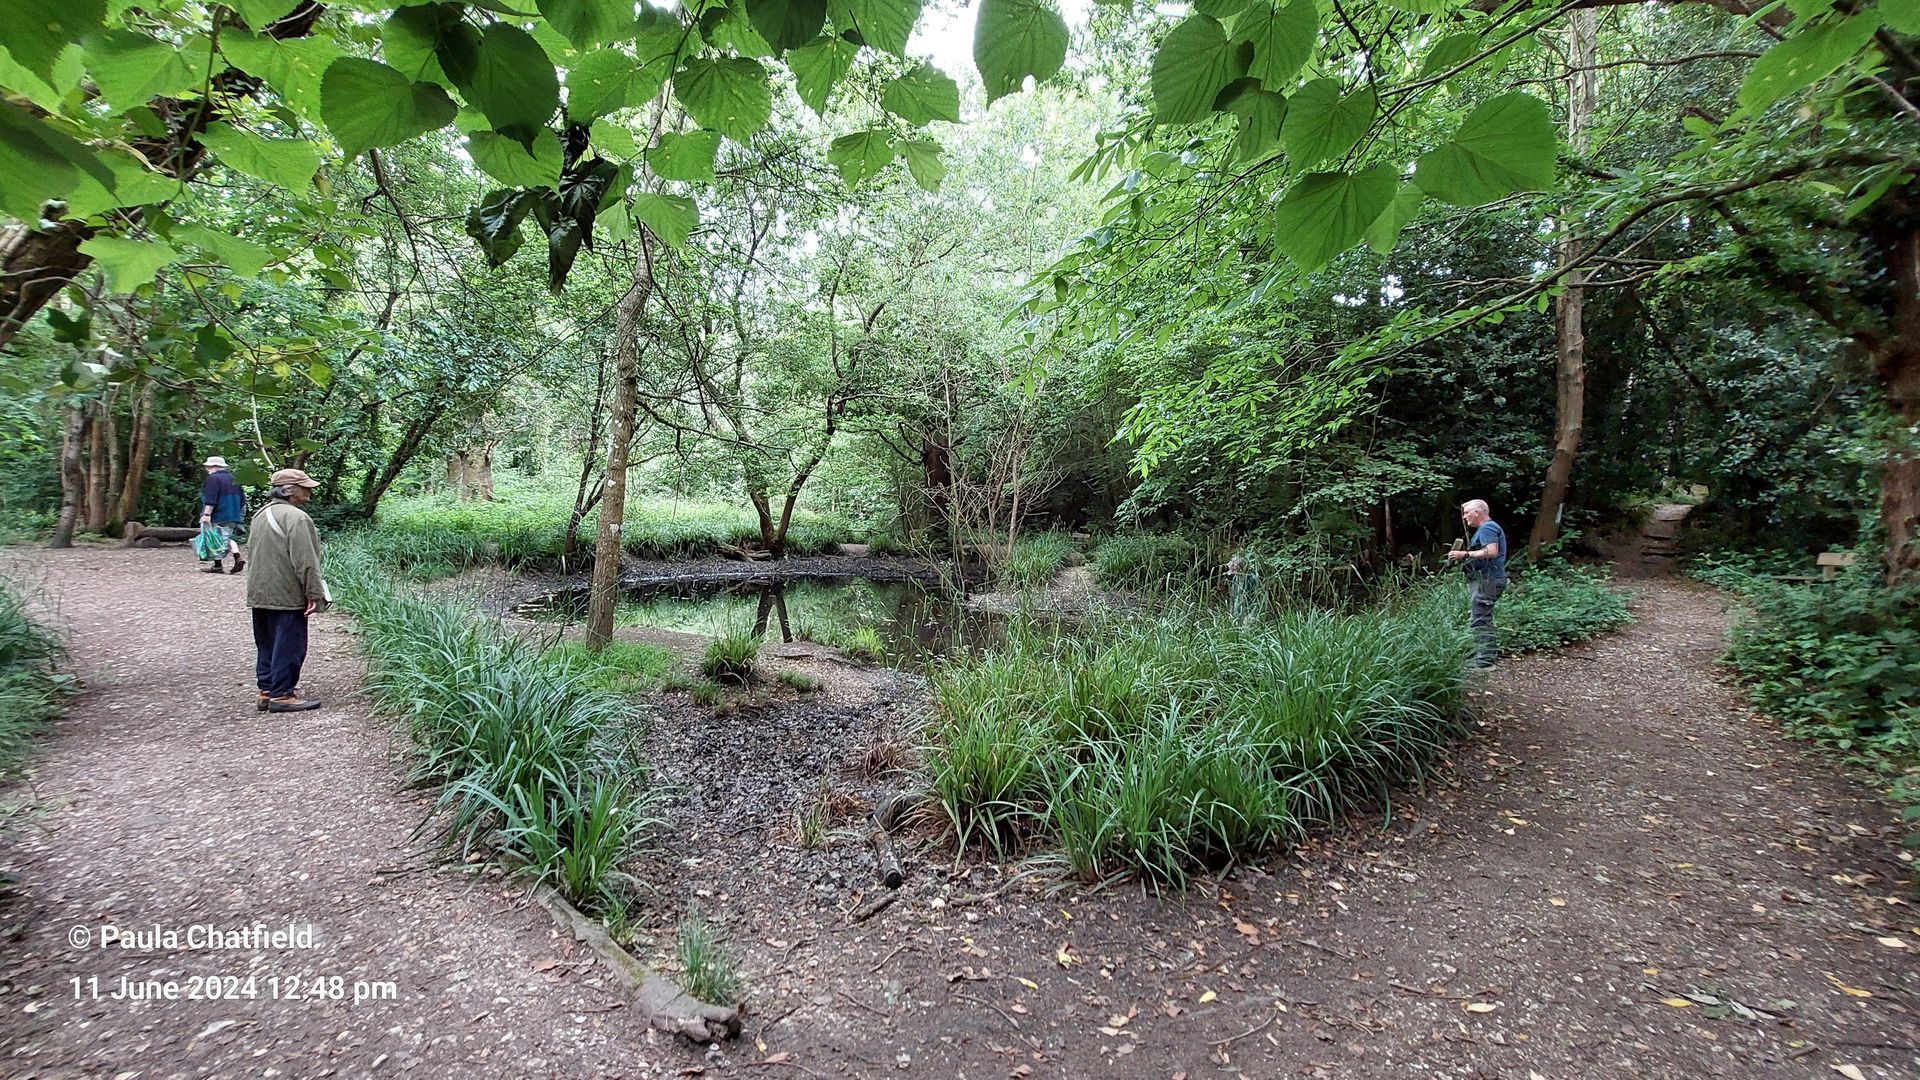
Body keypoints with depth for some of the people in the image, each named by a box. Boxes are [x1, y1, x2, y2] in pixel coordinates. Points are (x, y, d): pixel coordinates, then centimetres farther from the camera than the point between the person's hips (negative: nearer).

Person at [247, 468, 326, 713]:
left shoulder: (261, 515, 15)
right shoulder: (295, 518, -16)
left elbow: (252, 552, 23)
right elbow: (305, 561, -20)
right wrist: (315, 593, -17)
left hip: (259, 593, 10)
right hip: (286, 596, -10)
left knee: (266, 645, 16)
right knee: (288, 645, -2)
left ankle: (267, 691, 22)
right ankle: (281, 695, 1)